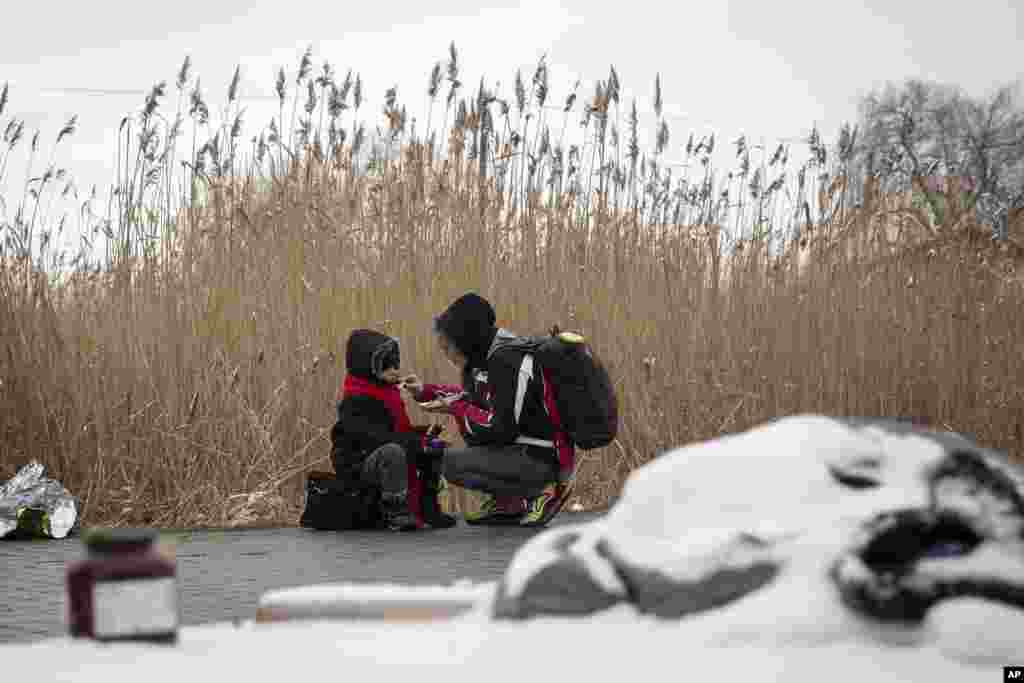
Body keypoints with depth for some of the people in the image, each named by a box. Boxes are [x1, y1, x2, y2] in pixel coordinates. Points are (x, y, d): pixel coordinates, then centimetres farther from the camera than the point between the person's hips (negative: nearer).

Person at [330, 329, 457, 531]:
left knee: (434, 451, 4)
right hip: (358, 466, -9)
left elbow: (402, 430, 21)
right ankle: (396, 513, -32)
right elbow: (375, 438, -29)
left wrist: (425, 432, -1)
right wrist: (419, 443, -33)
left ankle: (427, 508, 7)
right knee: (393, 451, -38)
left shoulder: (389, 393, 14)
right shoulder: (355, 401, -17)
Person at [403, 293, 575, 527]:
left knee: (451, 462, -16)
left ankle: (538, 492, -8)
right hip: (520, 448, 10)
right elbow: (471, 395, 27)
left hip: (539, 459, -10)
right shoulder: (487, 356, 8)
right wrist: (426, 391, 16)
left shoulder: (508, 362, -21)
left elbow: (502, 430, -23)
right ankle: (507, 502, 14)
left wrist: (455, 408, -10)